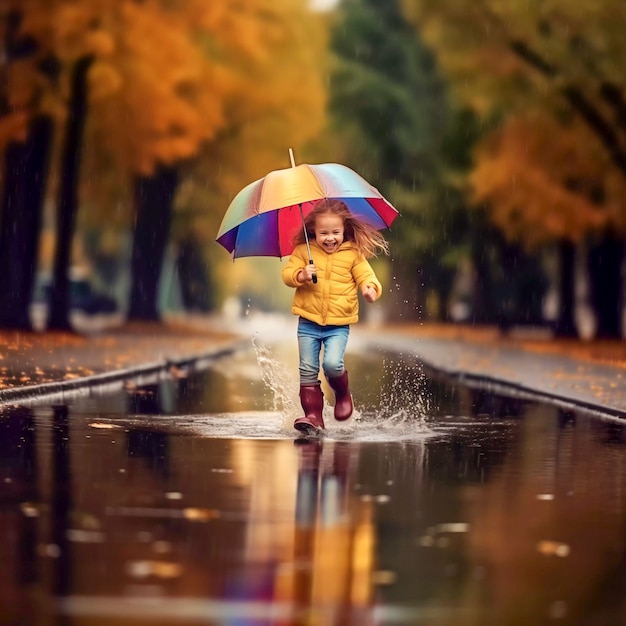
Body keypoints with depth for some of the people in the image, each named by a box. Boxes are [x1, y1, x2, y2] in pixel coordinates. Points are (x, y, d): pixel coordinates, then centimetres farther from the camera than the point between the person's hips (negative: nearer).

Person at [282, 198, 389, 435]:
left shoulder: (353, 254, -2)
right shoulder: (304, 251, 0)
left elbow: (366, 275, -4)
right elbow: (287, 273, 1)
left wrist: (370, 288, -26)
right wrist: (301, 275, -21)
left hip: (339, 325, -2)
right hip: (308, 323, 2)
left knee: (332, 363, -19)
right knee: (308, 370, 1)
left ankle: (343, 394, 12)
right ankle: (313, 416, 7)